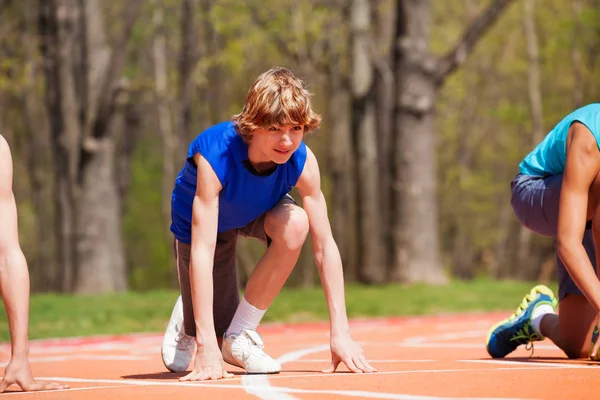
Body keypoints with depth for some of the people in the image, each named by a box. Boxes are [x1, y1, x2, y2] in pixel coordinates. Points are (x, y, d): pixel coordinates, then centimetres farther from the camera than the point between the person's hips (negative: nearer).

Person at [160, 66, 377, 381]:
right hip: (203, 221, -2)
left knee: (295, 223, -34)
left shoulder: (302, 160, -31)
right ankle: (186, 321, 34)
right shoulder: (214, 157, -41)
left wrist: (340, 332, -32)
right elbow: (202, 252, -44)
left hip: (260, 212, 3)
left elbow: (325, 245, -26)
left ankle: (240, 337, -16)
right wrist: (207, 346, -49)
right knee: (212, 335, -7)